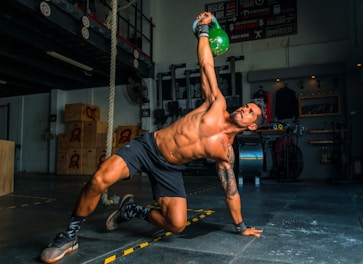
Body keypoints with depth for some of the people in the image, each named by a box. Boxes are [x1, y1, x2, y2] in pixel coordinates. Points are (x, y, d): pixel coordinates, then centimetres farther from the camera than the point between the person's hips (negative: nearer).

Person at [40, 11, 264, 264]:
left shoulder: (225, 151, 0)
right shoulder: (217, 105, -4)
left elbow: (231, 190, 8)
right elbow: (206, 65, -2)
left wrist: (241, 226, 12)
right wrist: (203, 29, -3)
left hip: (170, 169, 3)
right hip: (148, 146, -2)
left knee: (177, 224, -14)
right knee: (100, 179, -24)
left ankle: (134, 210, 15)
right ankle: (71, 234, 0)